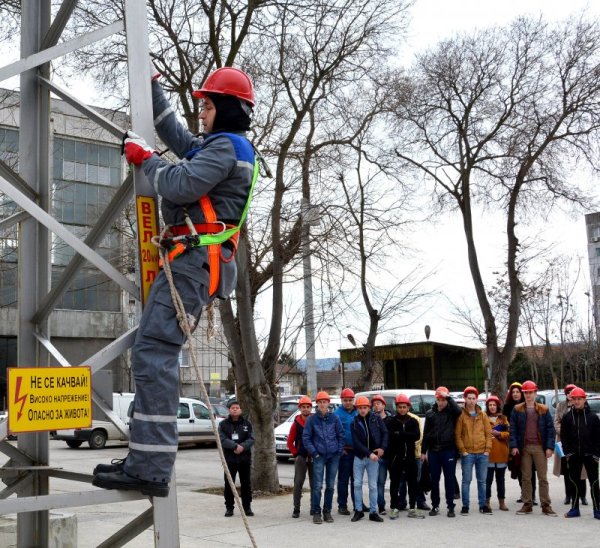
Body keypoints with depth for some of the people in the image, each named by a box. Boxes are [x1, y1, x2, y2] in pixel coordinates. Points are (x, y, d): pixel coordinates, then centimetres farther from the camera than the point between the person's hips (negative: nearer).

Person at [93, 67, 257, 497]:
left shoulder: (226, 146, -6)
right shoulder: (219, 147, 27)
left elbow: (180, 186, -18)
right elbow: (175, 136, 39)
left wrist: (144, 158, -1)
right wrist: (152, 86, 37)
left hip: (196, 260, -11)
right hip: (198, 261, 11)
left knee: (153, 352, -19)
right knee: (157, 352, 10)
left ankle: (150, 469, -23)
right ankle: (148, 458, 11)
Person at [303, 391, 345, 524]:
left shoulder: (334, 418, 3)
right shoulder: (312, 419, 0)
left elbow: (341, 435, 8)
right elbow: (306, 437, 2)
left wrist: (339, 450, 1)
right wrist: (313, 452, -4)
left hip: (334, 456, 2)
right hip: (319, 456, -2)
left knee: (330, 485, 7)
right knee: (317, 485, -7)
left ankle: (327, 511, 17)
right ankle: (316, 512, 1)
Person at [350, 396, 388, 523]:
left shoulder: (376, 418, 0)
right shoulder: (354, 423, -2)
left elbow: (385, 432, 5)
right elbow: (356, 442, -8)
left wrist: (383, 448, -7)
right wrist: (369, 454, -15)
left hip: (374, 457, 0)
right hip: (359, 457, 0)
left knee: (373, 485, 3)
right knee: (357, 484, 3)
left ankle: (373, 512, 10)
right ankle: (358, 510, 14)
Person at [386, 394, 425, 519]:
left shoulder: (413, 421, 7)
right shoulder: (391, 421, 1)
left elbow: (417, 436, -10)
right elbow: (390, 436, -15)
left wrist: (399, 434, -16)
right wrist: (407, 436, -19)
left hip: (410, 456, 2)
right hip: (395, 456, -2)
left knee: (412, 483, 7)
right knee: (394, 483, 4)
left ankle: (412, 508, 16)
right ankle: (394, 508, 12)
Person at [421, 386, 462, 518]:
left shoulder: (451, 412, 1)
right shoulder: (430, 413, 9)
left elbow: (458, 410, -25)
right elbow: (426, 433, 10)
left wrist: (448, 397, -19)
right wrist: (423, 451, 7)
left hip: (448, 450, -3)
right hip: (433, 451, 3)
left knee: (449, 479, 0)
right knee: (434, 480, 8)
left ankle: (451, 507, 6)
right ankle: (435, 505, 18)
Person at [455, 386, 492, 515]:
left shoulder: (482, 415, 8)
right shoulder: (461, 416, 0)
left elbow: (488, 433, 8)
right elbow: (457, 435, -2)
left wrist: (487, 449, -2)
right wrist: (462, 450, -9)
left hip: (482, 453, 3)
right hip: (467, 453, -3)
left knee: (482, 480, 9)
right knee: (466, 480, 1)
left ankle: (483, 505, 17)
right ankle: (465, 506, 8)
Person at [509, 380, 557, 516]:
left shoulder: (543, 410, 4)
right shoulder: (517, 410, 5)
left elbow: (550, 429, 1)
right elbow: (513, 428, 1)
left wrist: (549, 447, -7)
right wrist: (514, 446, -9)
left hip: (539, 447, -1)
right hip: (524, 447, 1)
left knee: (543, 477, 1)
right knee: (526, 477, 7)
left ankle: (546, 505, 5)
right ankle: (527, 505, 13)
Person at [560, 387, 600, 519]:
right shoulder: (567, 417, 4)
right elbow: (564, 436, 5)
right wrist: (567, 452, -3)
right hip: (573, 455, 2)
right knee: (574, 482, 8)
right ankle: (574, 509, 16)